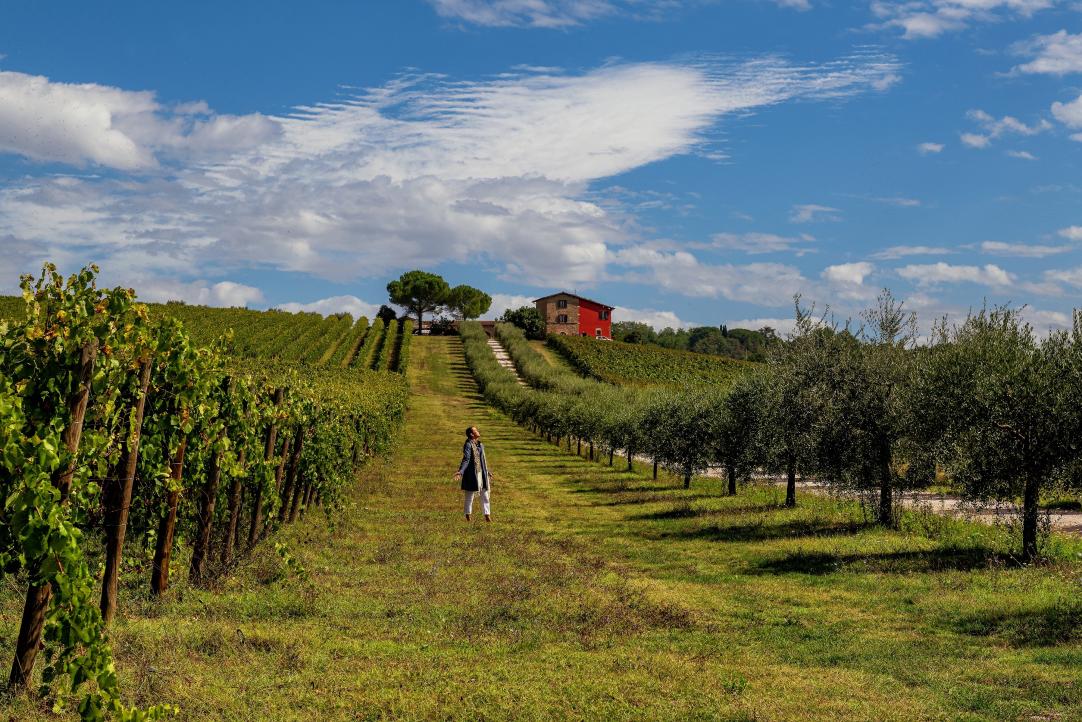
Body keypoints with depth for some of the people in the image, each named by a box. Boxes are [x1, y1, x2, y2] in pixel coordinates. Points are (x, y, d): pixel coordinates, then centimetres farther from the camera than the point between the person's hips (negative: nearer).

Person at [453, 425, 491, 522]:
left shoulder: (480, 445, 12)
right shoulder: (468, 445, -12)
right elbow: (466, 460, -20)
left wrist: (487, 472, 28)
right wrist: (460, 471, -33)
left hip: (482, 473, 8)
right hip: (472, 474, -8)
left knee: (485, 495, 8)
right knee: (470, 496, 2)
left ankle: (487, 517, 12)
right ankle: (468, 517, 11)